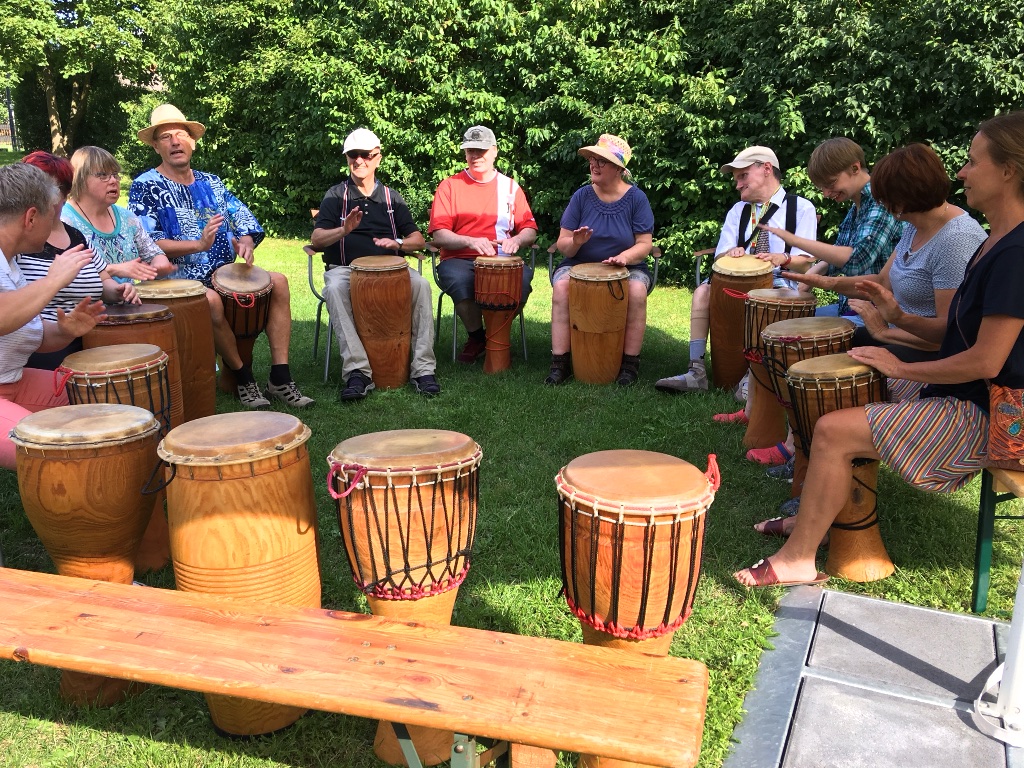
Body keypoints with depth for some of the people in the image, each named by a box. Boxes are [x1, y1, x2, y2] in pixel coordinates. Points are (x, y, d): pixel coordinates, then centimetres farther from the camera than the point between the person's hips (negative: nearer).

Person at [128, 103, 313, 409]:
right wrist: (198, 244, -25)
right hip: (178, 278, -5)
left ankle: (280, 378, -16)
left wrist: (245, 242, -11)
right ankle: (243, 377, -15)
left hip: (222, 272, 6)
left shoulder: (211, 183, 16)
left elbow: (246, 223, 14)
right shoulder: (145, 187, 0)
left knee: (278, 282, -15)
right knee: (211, 300, -37)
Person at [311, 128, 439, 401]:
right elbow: (316, 239, -1)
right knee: (335, 289, -36)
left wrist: (397, 243, -9)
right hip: (344, 268, -1)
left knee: (421, 284, -29)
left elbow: (418, 240, 14)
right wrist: (344, 230, -21)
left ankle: (423, 368, -29)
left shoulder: (392, 197, 19)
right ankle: (357, 371, -40)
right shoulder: (336, 195, 12)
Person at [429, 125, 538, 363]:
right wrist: (471, 241, -21)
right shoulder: (449, 186, 7)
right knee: (458, 280, -37)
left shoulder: (510, 187, 15)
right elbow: (439, 235, -3)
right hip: (459, 260, -1)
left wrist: (516, 240, -15)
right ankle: (476, 337, -7)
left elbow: (529, 230, 10)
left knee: (523, 277, -32)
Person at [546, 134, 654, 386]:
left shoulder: (636, 198, -3)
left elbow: (645, 244, -6)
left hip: (626, 267, -1)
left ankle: (630, 364, -17)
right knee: (561, 286, -30)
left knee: (637, 290, -32)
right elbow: (562, 243, -2)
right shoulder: (582, 196, -1)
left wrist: (624, 256, -27)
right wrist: (575, 242, -26)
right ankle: (560, 363, -25)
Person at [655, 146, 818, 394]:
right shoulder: (738, 210, 17)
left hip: (783, 281, -4)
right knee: (703, 290, -23)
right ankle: (696, 371, -29)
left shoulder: (801, 207, 4)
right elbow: (720, 257, 8)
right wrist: (731, 253, -16)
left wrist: (783, 258, -28)